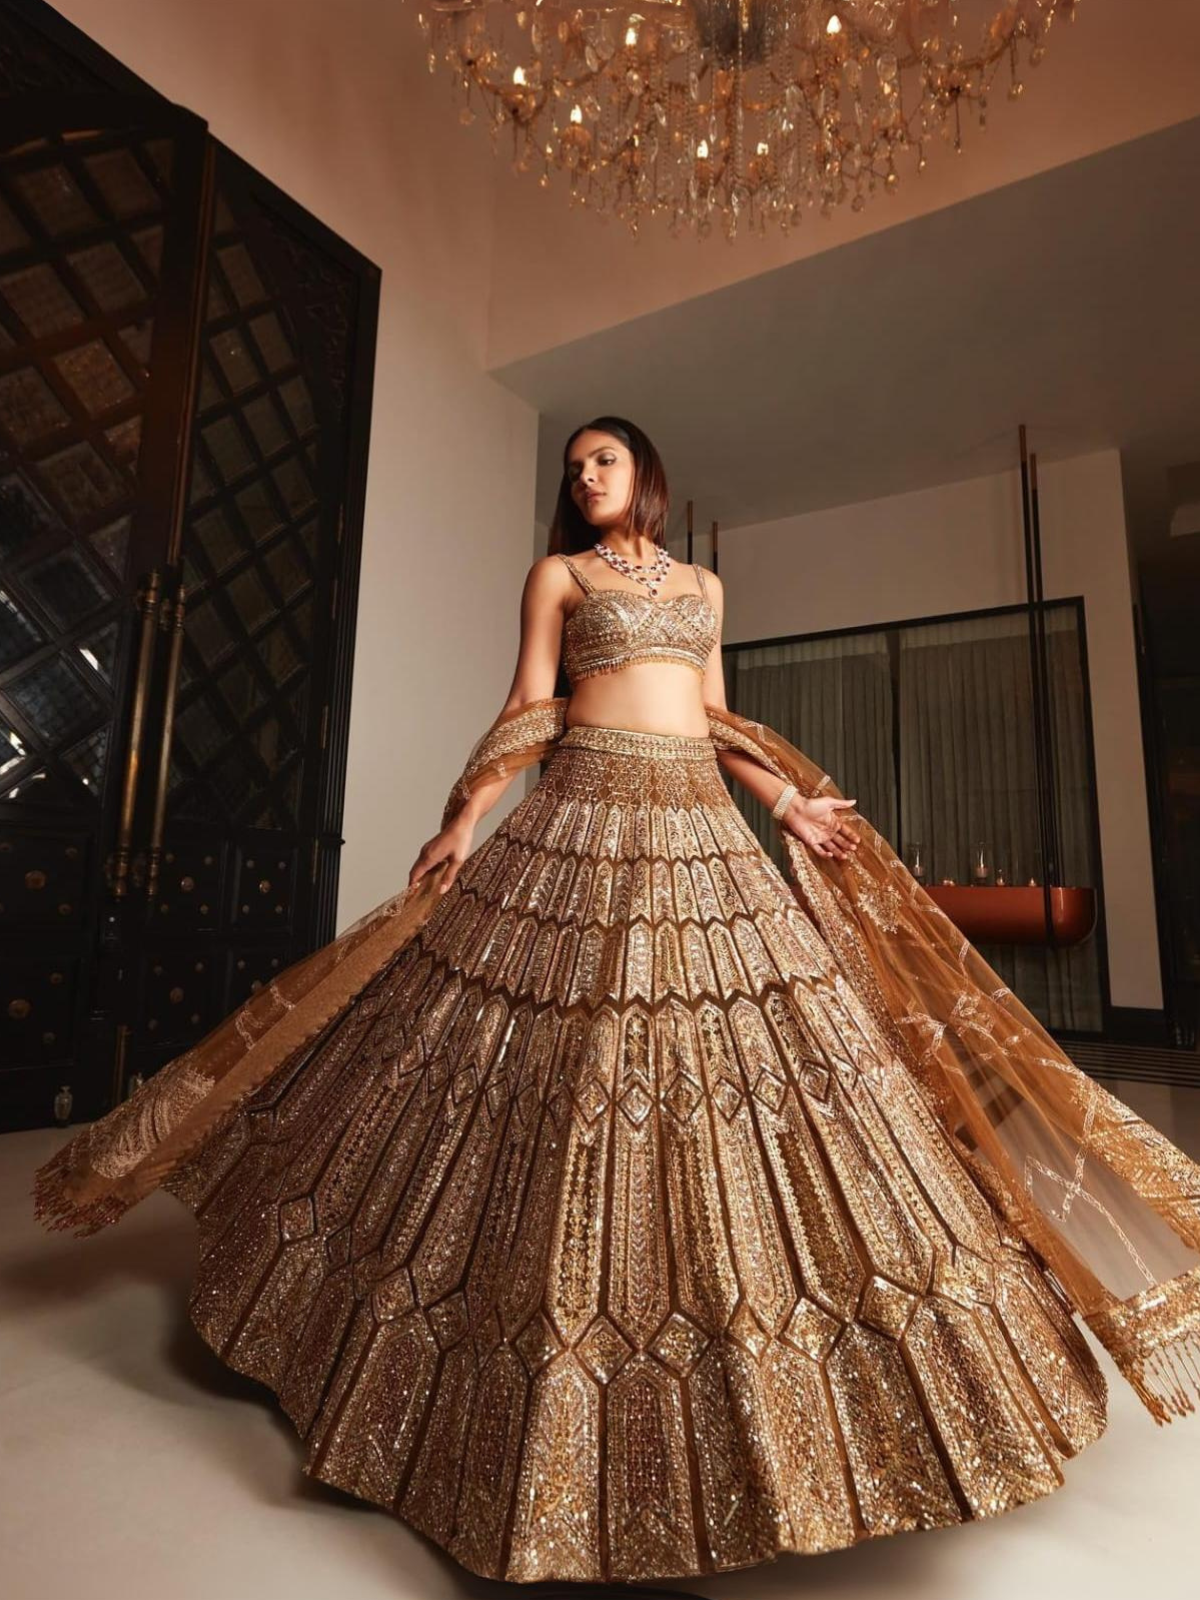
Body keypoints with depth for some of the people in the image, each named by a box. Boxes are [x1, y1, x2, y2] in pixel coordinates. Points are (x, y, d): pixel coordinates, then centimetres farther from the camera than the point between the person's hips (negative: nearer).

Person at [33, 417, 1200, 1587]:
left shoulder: (703, 586, 21)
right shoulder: (557, 574, 10)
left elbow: (719, 722, 19)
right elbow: (528, 709, 2)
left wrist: (791, 805, 9)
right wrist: (467, 821, -8)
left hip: (701, 825, 4)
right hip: (587, 816, -4)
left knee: (740, 1040, 2)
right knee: (571, 1052, -3)